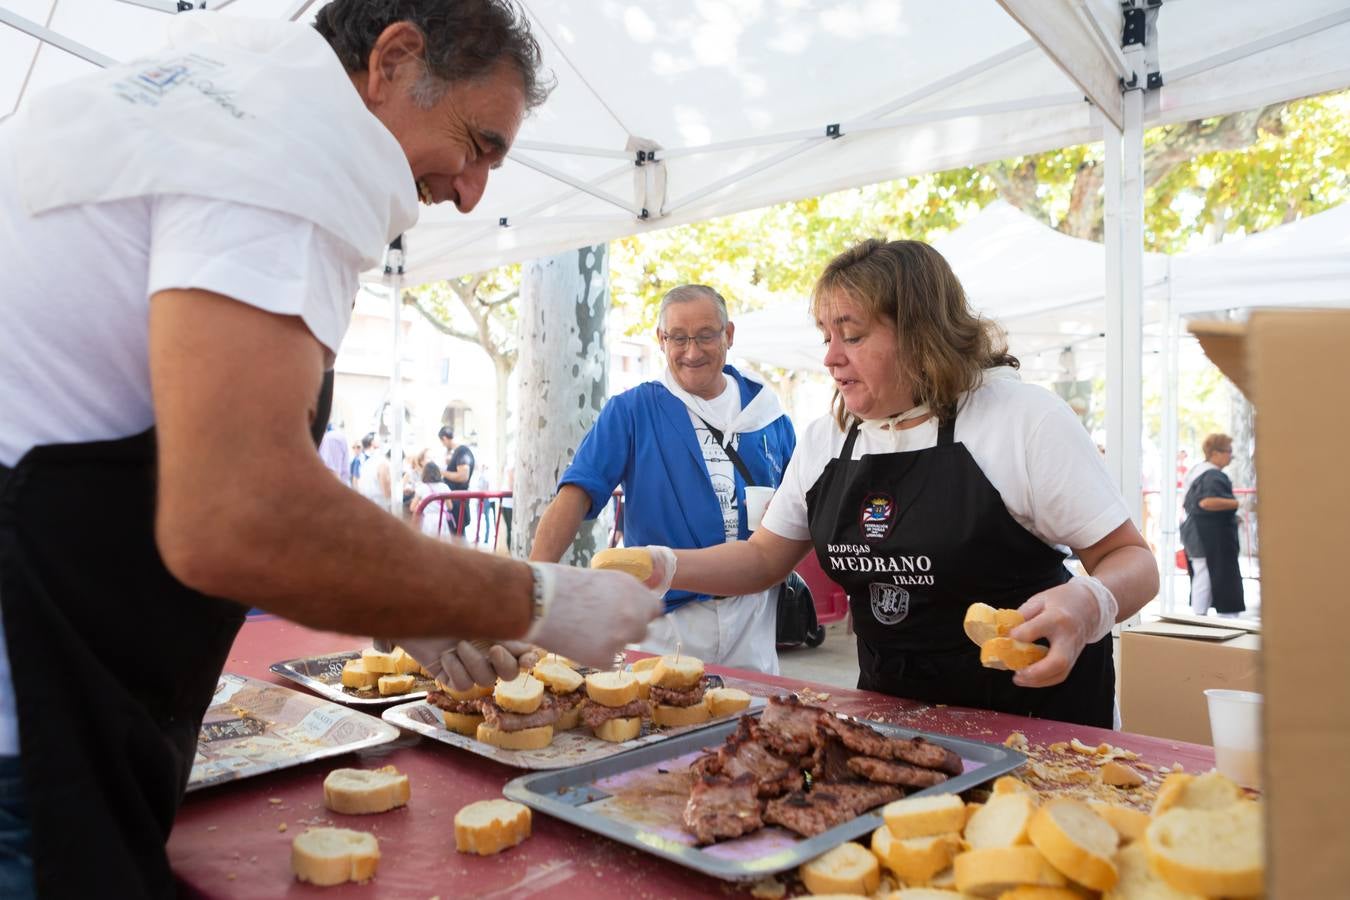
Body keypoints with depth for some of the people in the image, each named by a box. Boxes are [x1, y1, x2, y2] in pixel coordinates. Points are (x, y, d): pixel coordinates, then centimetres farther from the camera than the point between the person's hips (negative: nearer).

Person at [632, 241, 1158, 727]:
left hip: (1034, 710, -4)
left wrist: (1087, 604, -36)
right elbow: (764, 557, 6)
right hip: (889, 706, 5)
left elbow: (1130, 559, -13)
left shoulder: (1025, 420, -16)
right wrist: (664, 567, -10)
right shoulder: (824, 441, 0)